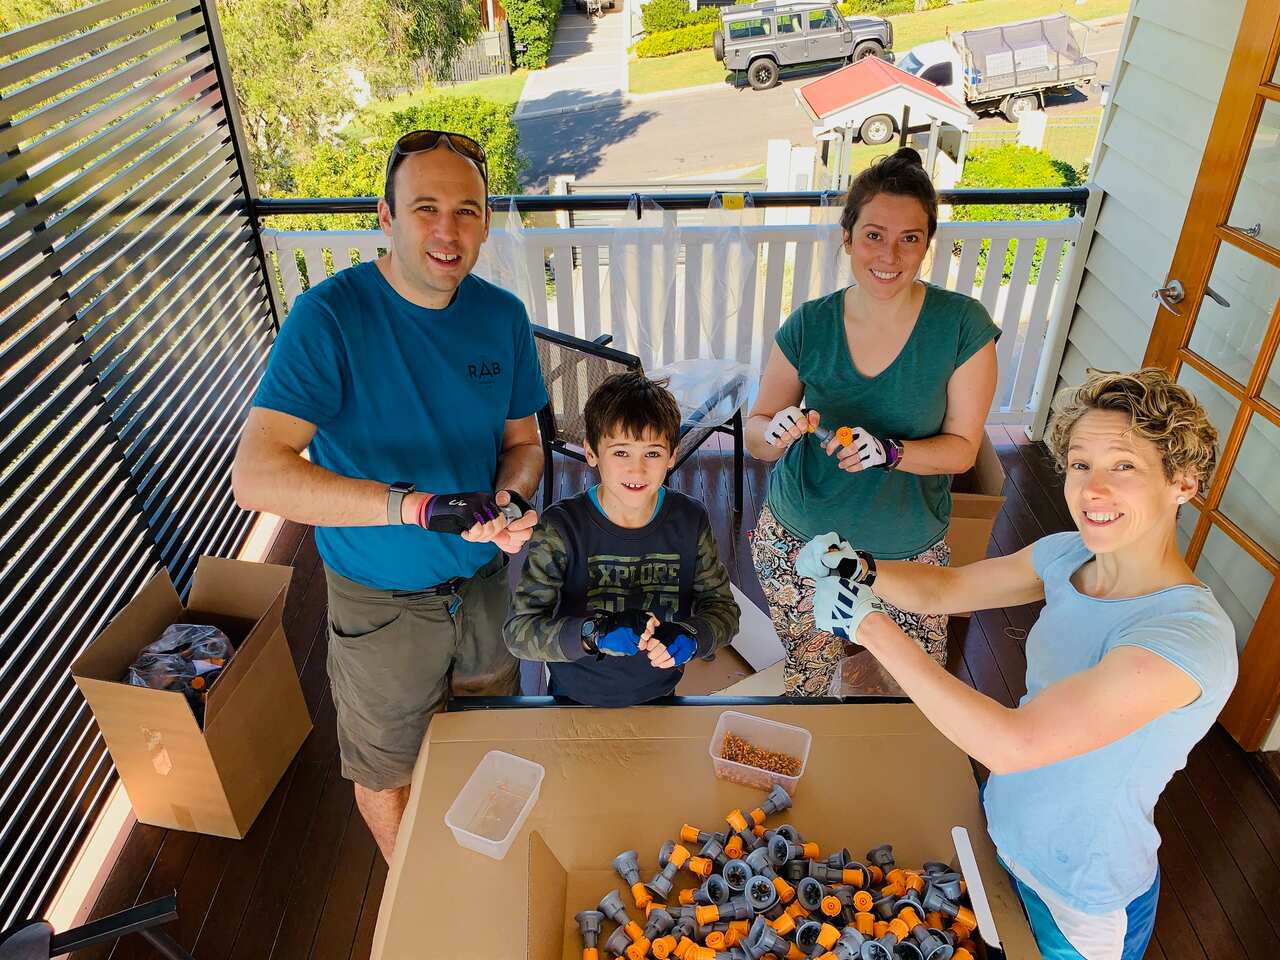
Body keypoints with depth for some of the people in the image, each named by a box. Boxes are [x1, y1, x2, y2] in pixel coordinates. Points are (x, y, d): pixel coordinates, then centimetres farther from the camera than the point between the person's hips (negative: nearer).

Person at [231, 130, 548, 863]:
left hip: (486, 581, 5)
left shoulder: (502, 315, -7)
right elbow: (256, 475, -32)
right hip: (382, 602, -4)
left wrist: (510, 503, -18)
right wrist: (422, 506, -39)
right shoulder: (331, 316, -22)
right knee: (388, 768, 18)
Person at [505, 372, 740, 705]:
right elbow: (519, 630, -21)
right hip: (576, 702, -3)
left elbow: (723, 607, -4)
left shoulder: (690, 521, -10)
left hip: (659, 694, 3)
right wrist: (594, 633, -37)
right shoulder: (561, 527, -20)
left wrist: (689, 637, -26)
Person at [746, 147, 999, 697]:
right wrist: (775, 432, -28)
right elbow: (756, 436, -4)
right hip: (797, 542, 1)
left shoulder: (962, 325, -13)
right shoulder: (809, 325, -10)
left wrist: (889, 451, -29)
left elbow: (962, 447, -9)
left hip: (907, 550, 0)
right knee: (807, 680, 17)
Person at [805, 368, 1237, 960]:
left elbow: (1009, 744, -40)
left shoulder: (1190, 638, -34)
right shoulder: (1069, 556, -12)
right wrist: (861, 572, -25)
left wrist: (870, 622, -37)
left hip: (1078, 905, -5)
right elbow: (943, 589, -3)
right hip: (1001, 828, 5)